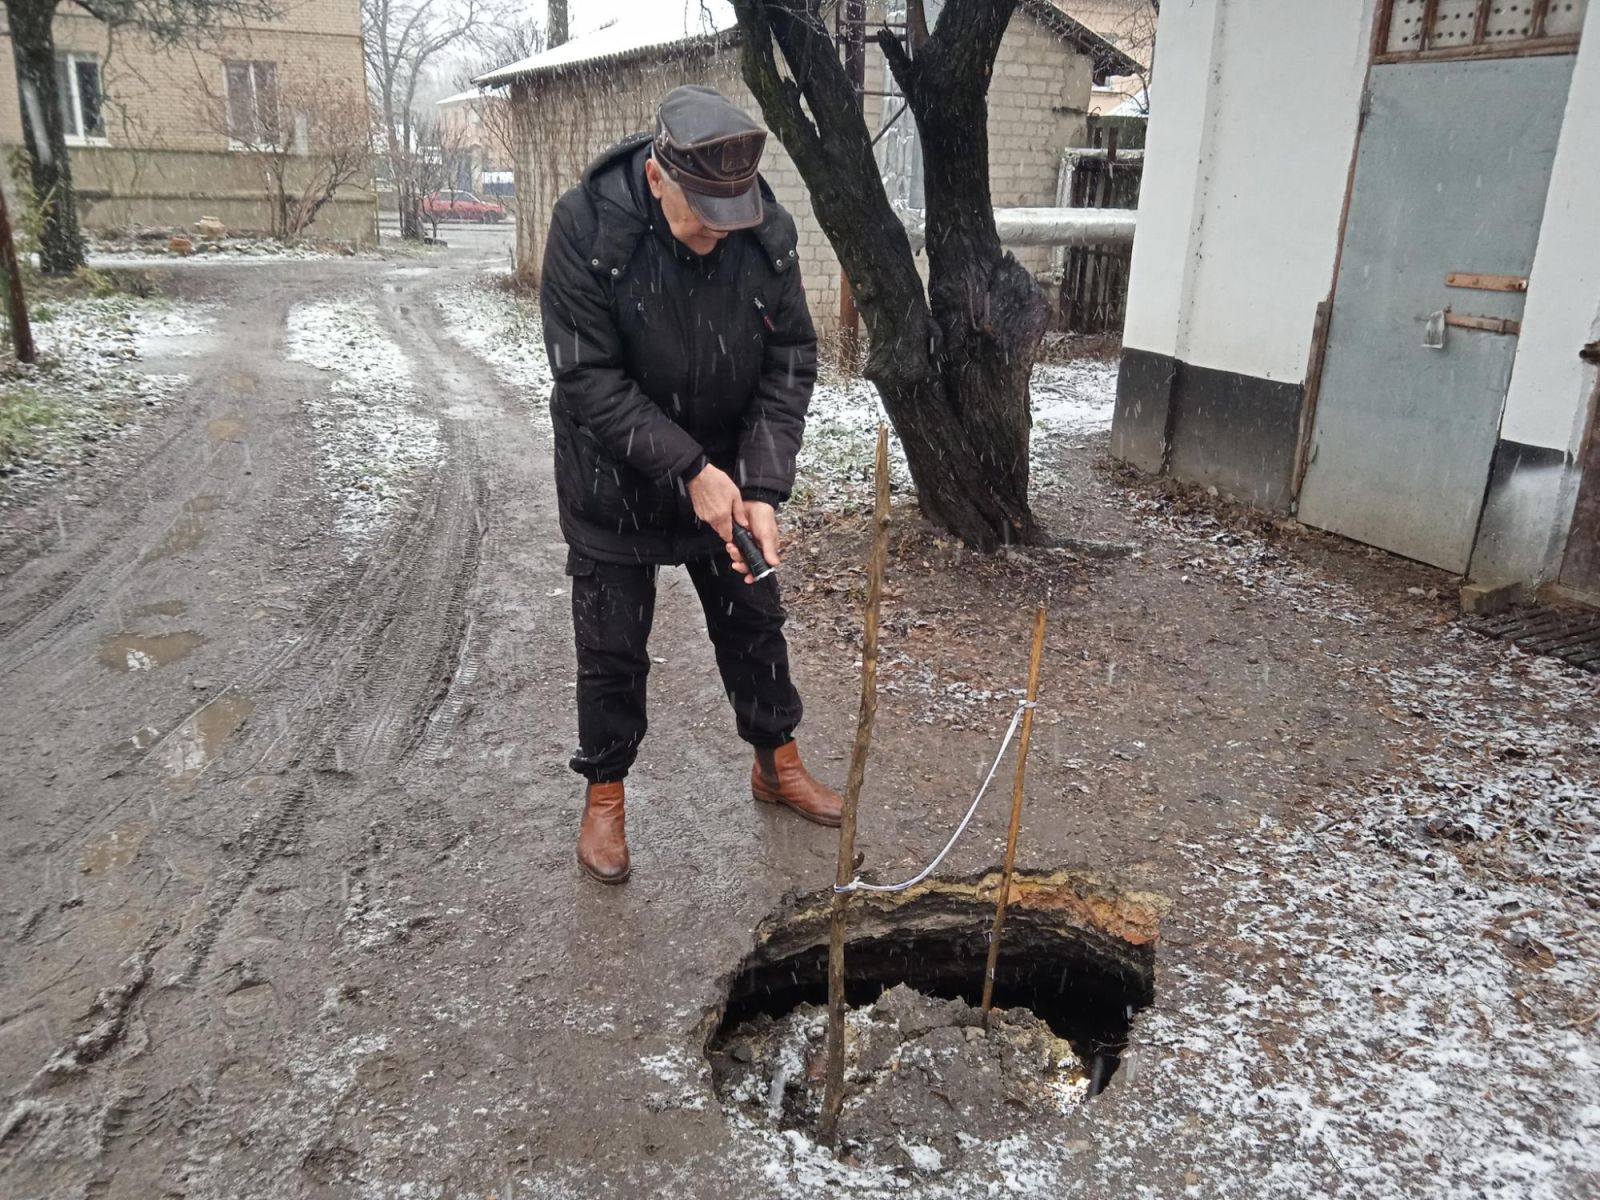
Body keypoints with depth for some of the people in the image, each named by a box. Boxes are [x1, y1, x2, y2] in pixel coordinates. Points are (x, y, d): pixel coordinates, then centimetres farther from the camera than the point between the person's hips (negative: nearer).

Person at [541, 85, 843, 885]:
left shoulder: (769, 230, -14)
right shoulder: (586, 227, -24)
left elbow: (790, 362, -10)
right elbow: (587, 377, -24)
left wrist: (763, 488, -20)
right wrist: (689, 470, -28)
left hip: (727, 471, 3)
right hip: (614, 480, -3)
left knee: (754, 621, 14)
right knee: (612, 646, 6)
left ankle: (776, 762, 35)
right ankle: (604, 794, 27)